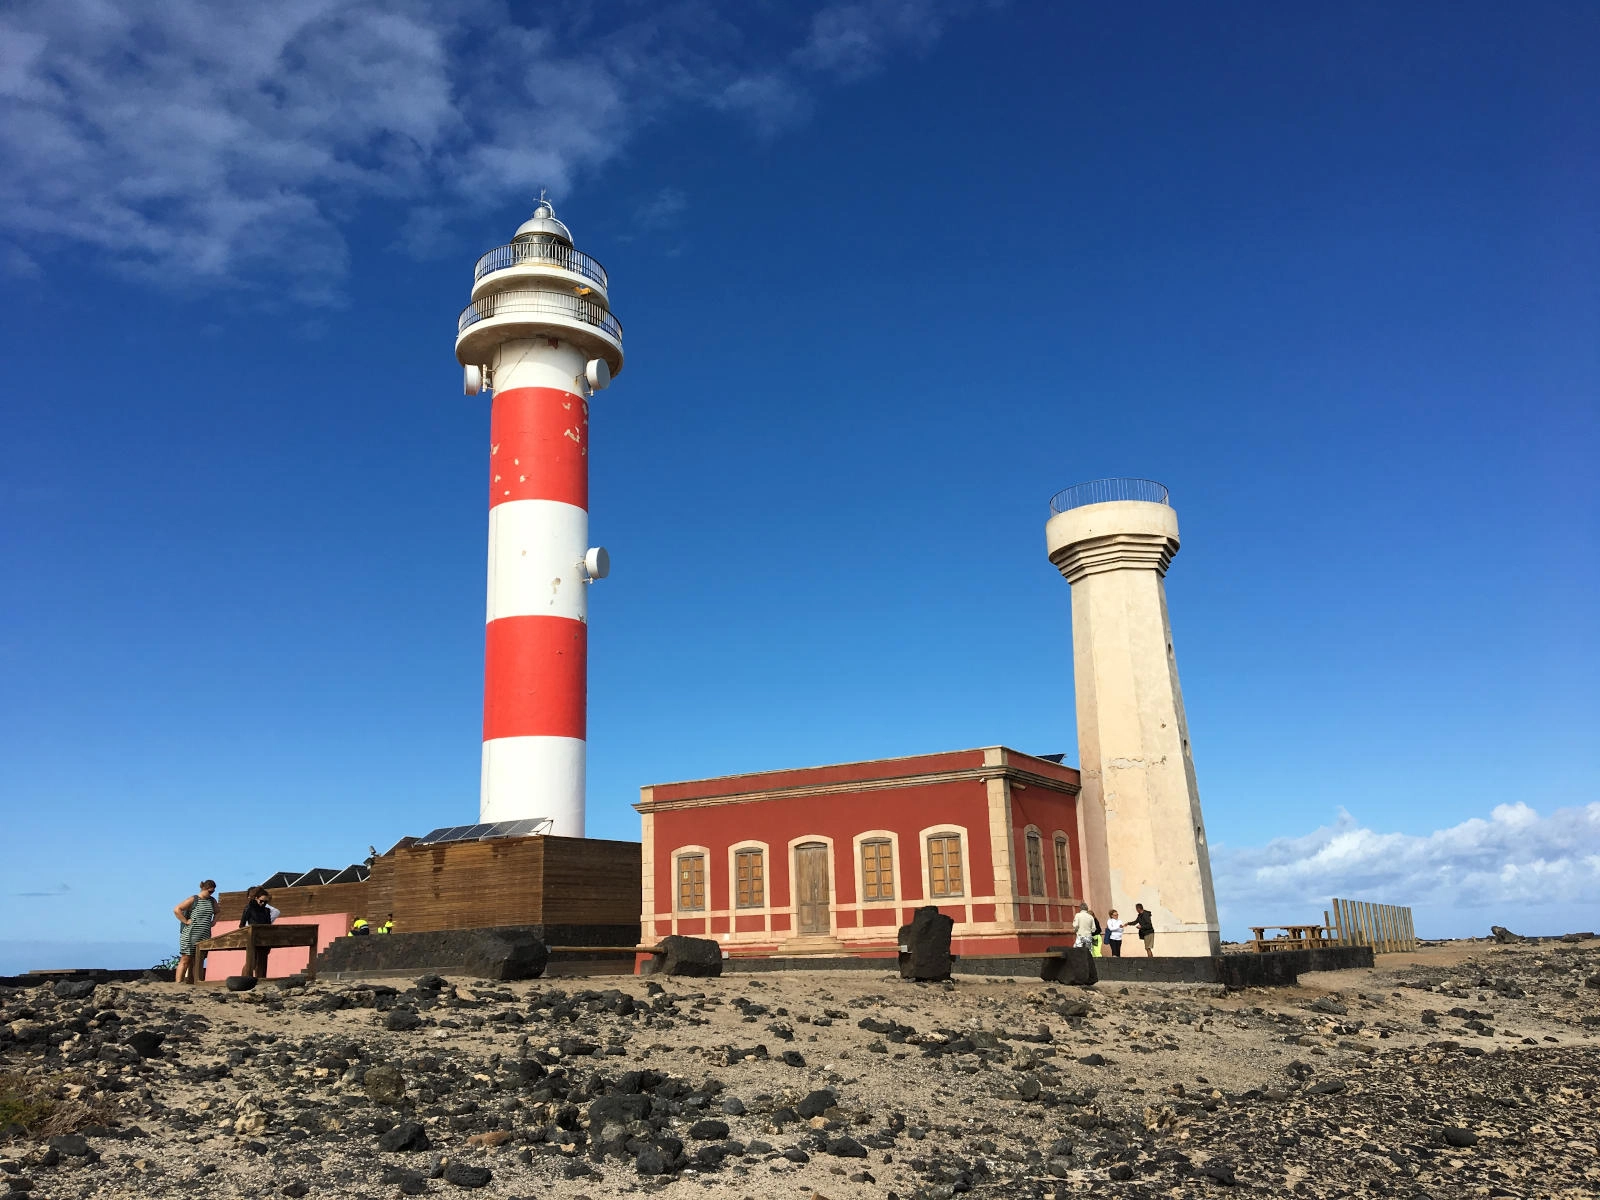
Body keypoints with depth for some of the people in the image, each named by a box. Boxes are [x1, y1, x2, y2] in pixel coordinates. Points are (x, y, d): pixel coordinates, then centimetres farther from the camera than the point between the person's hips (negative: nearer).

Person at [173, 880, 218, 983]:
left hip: (205, 936, 5)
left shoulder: (212, 901, 12)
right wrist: (186, 921, -13)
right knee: (186, 959, -6)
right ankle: (178, 983, -6)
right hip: (190, 935, -5)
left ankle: (198, 982, 5)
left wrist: (213, 922, 14)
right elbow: (176, 909, -11)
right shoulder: (193, 900, -5)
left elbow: (217, 913, 31)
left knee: (200, 961, 4)